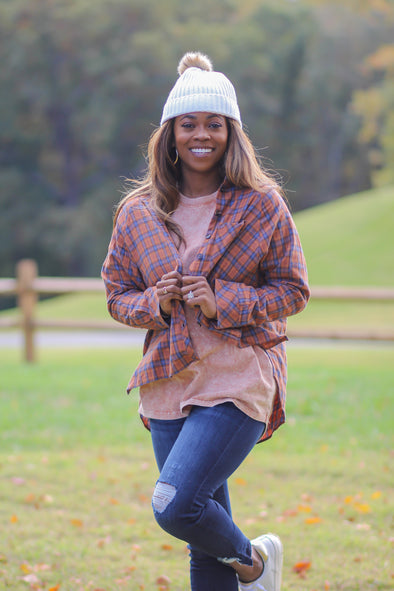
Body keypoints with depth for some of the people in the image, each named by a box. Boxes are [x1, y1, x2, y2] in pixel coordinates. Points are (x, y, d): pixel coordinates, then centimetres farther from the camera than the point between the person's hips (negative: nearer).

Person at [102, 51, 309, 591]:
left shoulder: (262, 206, -2)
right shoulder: (139, 212, 6)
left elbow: (293, 291, 1)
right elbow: (117, 293, 12)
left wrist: (223, 304, -14)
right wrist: (155, 304, -10)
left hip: (240, 380, -4)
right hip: (170, 384, 4)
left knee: (175, 504, -19)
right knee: (206, 532, 8)